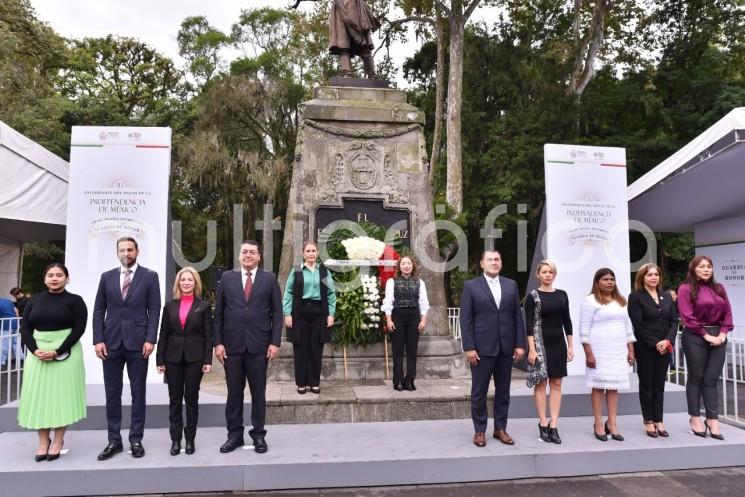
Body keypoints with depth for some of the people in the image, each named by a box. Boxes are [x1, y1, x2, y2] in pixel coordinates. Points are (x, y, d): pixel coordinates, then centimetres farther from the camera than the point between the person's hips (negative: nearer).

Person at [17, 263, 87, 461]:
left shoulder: (74, 300, -2)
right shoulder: (35, 301, 9)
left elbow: (79, 329, -9)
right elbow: (25, 328, 5)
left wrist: (57, 351, -18)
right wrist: (35, 350, -12)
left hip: (66, 353, -3)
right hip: (38, 354, 3)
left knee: (62, 394, 1)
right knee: (39, 396, 5)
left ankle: (58, 441, 12)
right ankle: (43, 441, 17)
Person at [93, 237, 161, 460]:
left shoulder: (149, 276, 1)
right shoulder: (107, 277, 9)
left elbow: (154, 310, -3)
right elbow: (98, 311, 8)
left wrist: (150, 339, -11)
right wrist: (98, 339, -2)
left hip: (137, 342, -2)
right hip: (111, 343, 3)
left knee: (138, 393, 5)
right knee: (112, 393, 8)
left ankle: (136, 440, 15)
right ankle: (114, 440, 19)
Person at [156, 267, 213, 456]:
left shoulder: (203, 306, 0)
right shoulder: (170, 306, 6)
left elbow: (208, 335, -2)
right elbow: (163, 334, 5)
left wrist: (208, 360, -8)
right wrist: (160, 359, -1)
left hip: (194, 358, -2)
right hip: (173, 358, 2)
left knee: (192, 398, 6)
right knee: (174, 399, 7)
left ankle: (190, 438, 17)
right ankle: (175, 439, 16)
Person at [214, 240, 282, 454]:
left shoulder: (269, 278, 3)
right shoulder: (227, 278, 6)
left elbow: (277, 313, 1)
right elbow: (218, 313, 5)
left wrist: (275, 342, -6)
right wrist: (218, 342, -2)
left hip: (259, 345, -1)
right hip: (232, 345, 1)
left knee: (258, 392, 8)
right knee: (234, 392, 9)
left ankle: (258, 434, 20)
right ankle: (234, 435, 22)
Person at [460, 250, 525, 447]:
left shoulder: (511, 285, 8)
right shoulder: (471, 286, -2)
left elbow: (517, 316, 7)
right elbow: (466, 319, -5)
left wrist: (520, 344, 1)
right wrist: (469, 347, -11)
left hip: (506, 348, 3)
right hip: (482, 348, -3)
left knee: (503, 391, 12)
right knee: (479, 392, 5)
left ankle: (500, 429, 25)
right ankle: (479, 431, 18)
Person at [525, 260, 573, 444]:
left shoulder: (562, 295, 7)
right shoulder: (533, 296, -4)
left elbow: (567, 321, 10)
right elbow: (529, 324, -8)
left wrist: (570, 346, 6)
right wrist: (532, 349, -14)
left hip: (558, 343, 4)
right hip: (540, 343, -4)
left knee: (556, 384, 3)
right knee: (541, 383, 2)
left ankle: (553, 426, 8)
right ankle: (543, 424, 10)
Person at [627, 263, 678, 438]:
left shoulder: (667, 296, 12)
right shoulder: (635, 297, -5)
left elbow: (674, 321, 6)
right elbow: (638, 324, -11)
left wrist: (668, 340, -9)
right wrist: (654, 344, -13)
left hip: (665, 348, 4)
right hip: (645, 348, -4)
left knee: (659, 384, 8)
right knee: (646, 384, 4)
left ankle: (659, 421, 15)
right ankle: (649, 422, 12)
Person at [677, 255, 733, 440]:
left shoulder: (719, 288, 13)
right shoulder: (685, 289, -4)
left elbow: (727, 313, 10)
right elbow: (687, 317, -11)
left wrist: (722, 333, -4)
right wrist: (706, 335, -13)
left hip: (718, 337, 4)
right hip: (695, 337, -4)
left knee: (711, 379, 5)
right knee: (696, 378, 4)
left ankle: (712, 419, 9)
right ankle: (695, 418, 13)